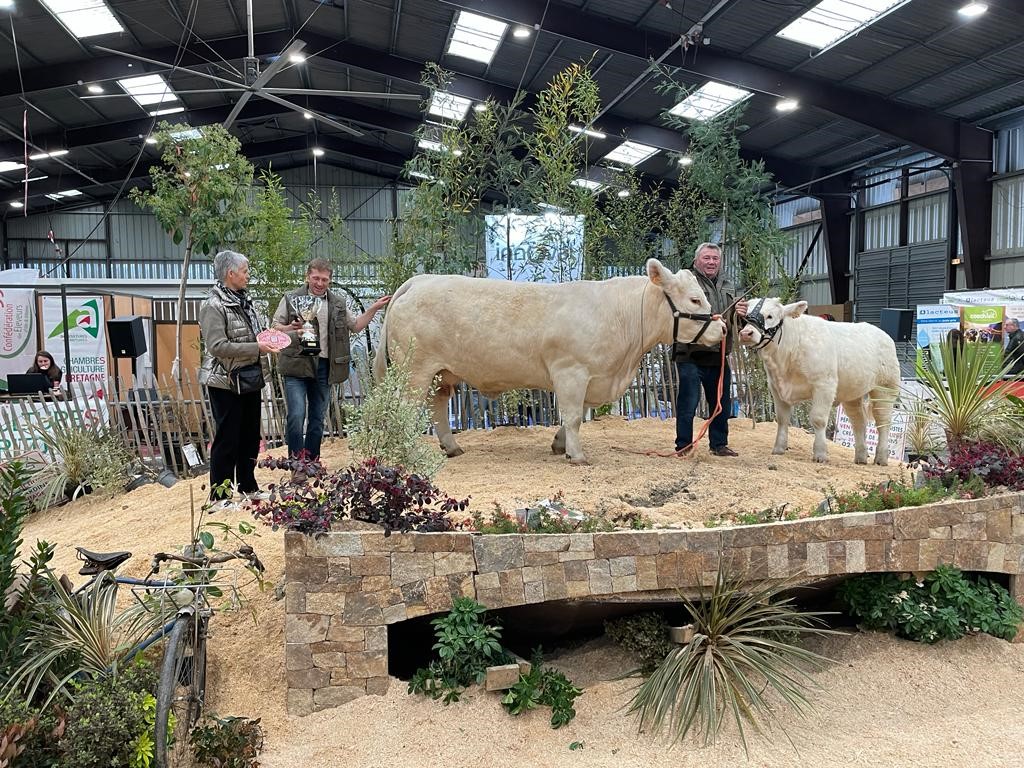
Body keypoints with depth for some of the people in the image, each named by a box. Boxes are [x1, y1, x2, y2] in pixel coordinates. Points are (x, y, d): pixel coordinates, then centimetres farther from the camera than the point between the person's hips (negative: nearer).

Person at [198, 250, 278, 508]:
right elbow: (218, 347, -22)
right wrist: (257, 348, -22)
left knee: (250, 436, 16)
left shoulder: (245, 301, 10)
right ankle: (219, 495, 10)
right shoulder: (213, 306, -14)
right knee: (227, 439, -1)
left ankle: (247, 486, 30)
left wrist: (268, 340, 4)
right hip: (225, 383, -8)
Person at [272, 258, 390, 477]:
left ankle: (312, 462, 22)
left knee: (318, 418, 10)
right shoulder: (291, 299, 2)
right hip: (297, 365, -4)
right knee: (296, 415, -12)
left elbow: (355, 326, 21)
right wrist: (290, 329, -15)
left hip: (324, 367, 4)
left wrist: (373, 309, 11)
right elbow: (275, 327, 5)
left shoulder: (338, 303, 12)